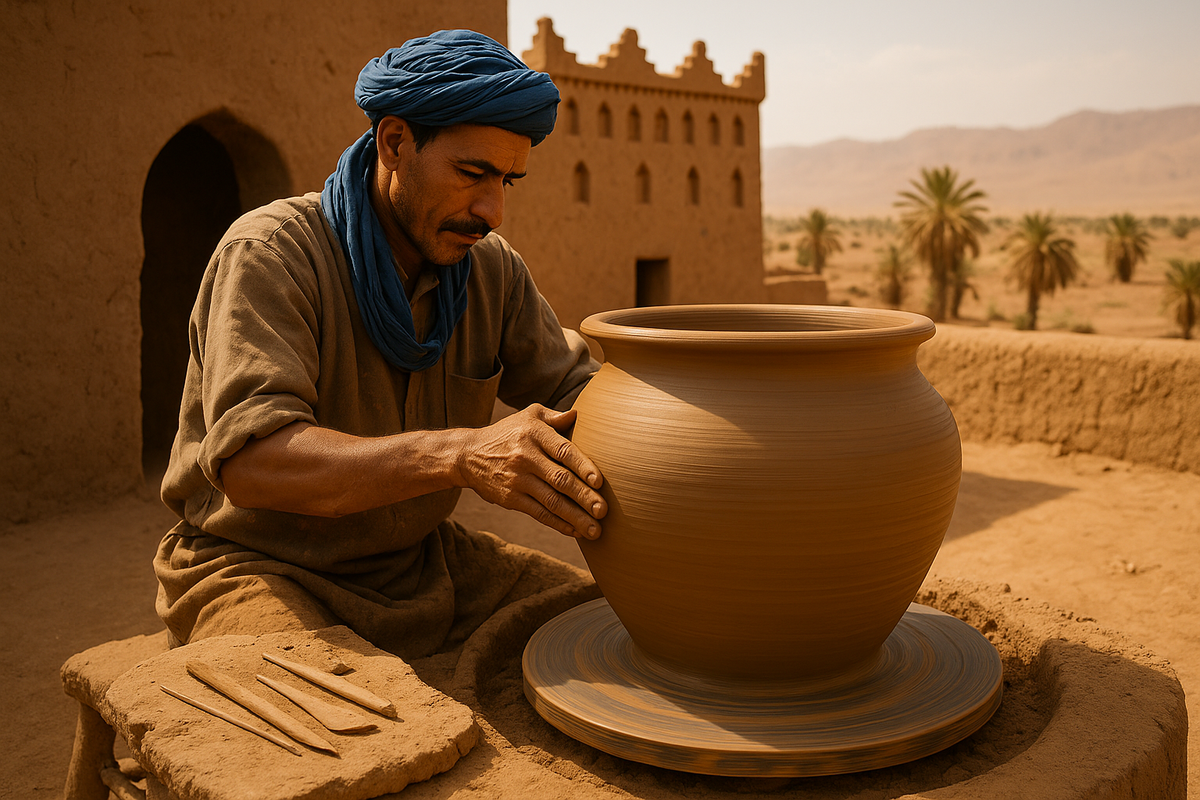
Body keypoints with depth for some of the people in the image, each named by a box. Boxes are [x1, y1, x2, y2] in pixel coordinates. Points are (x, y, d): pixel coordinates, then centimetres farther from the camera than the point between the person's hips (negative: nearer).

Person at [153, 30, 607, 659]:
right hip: (258, 566, -5)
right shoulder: (270, 253, -19)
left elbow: (572, 392, 4)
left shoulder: (494, 270, 1)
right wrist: (460, 455, -41)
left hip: (421, 561, 6)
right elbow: (247, 459, -30)